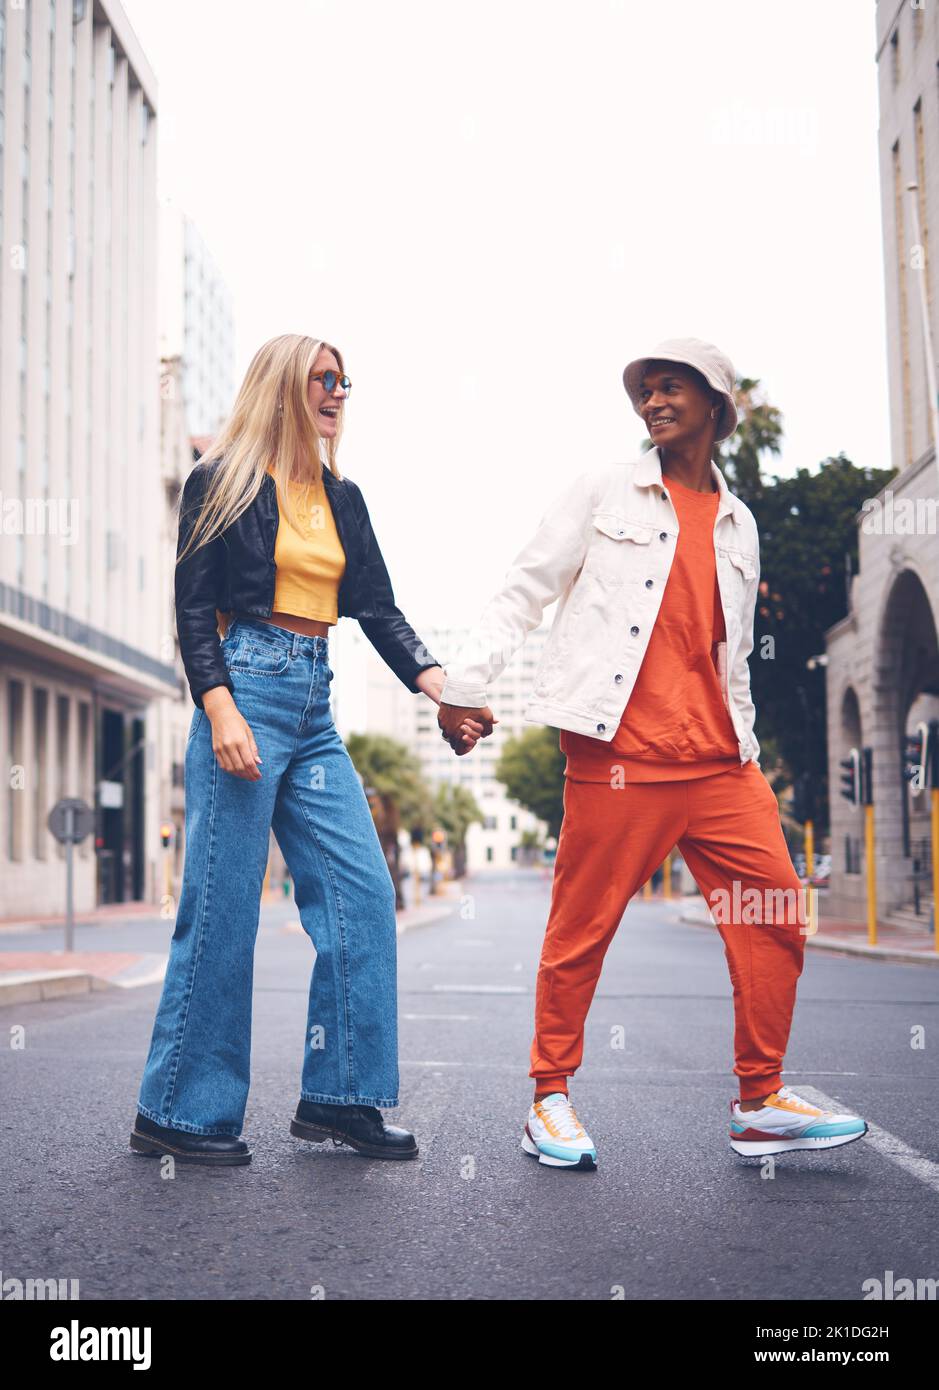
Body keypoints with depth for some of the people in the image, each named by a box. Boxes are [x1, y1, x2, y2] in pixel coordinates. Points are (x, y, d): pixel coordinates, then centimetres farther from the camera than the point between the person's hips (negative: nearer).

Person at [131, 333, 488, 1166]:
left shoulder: (343, 498, 18)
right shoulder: (224, 481, 1)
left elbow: (378, 609, 14)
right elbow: (195, 605, -5)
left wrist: (440, 686, -1)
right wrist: (220, 709, -18)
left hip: (314, 708, 7)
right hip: (246, 692, -7)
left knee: (363, 895, -1)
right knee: (223, 905, -6)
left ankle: (337, 1095, 8)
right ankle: (178, 1111, 6)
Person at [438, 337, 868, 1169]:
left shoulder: (739, 524, 20)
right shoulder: (606, 492, 7)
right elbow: (526, 590, 3)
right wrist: (466, 684, -5)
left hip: (718, 760, 5)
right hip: (619, 754, -4)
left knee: (775, 914, -1)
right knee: (583, 928, -1)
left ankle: (760, 1104, 12)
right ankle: (550, 1099, 15)